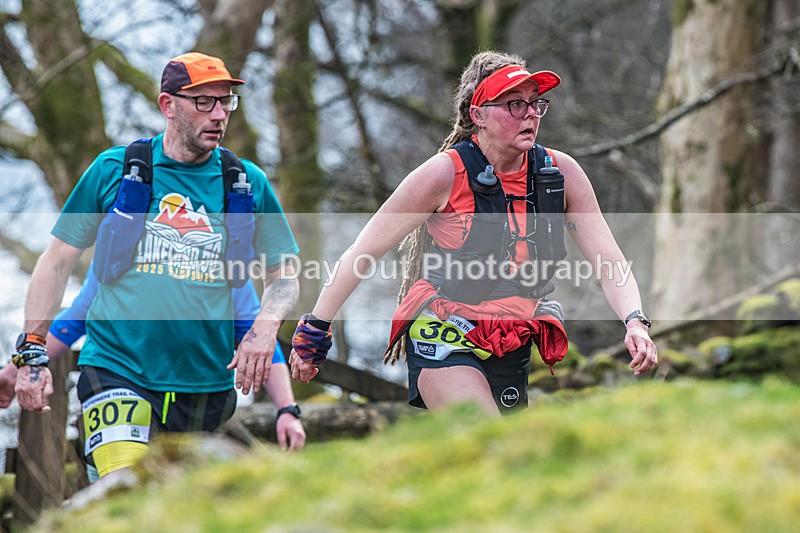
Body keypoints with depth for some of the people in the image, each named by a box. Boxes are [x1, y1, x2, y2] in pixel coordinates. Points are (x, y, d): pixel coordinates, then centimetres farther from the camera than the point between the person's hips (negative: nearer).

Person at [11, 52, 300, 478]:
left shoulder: (248, 183, 6)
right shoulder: (114, 170, 1)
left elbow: (282, 276, 13)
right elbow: (58, 262, 7)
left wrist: (264, 329, -8)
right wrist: (31, 351, -1)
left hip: (207, 383, 3)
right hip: (117, 368, -3)